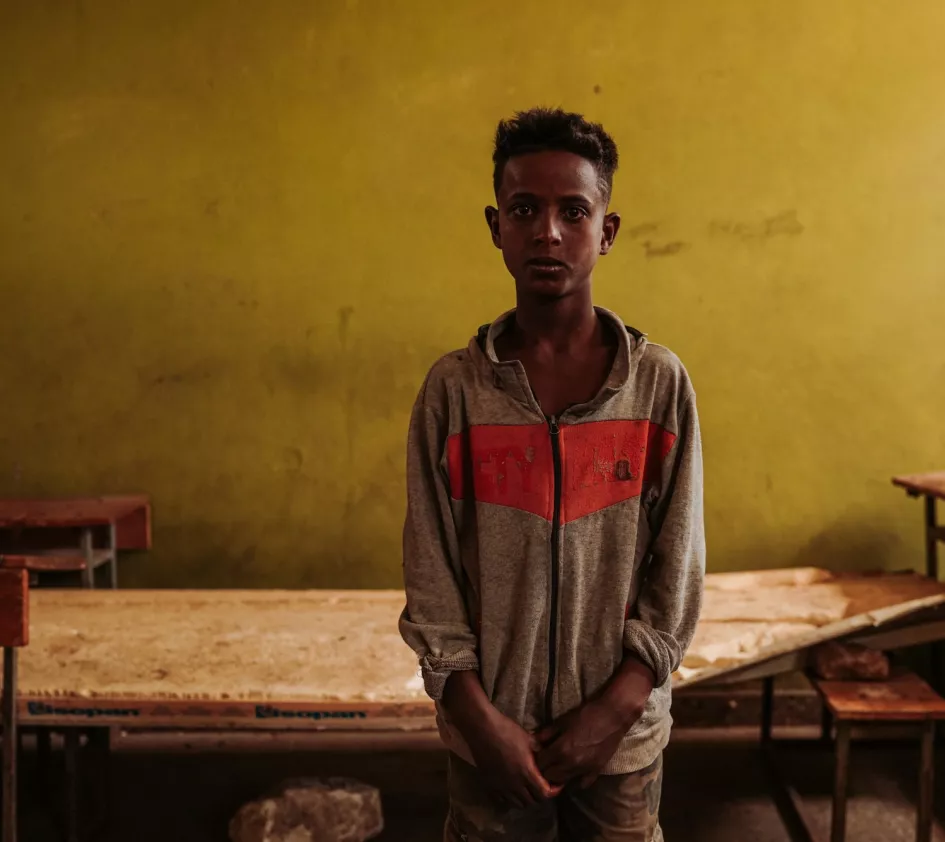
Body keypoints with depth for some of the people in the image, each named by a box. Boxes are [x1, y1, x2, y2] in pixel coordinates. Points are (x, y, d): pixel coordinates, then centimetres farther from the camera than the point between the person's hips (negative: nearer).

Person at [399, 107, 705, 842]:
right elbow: (430, 577, -5)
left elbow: (678, 575, -4)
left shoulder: (661, 385, -5)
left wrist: (614, 709, -11)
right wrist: (481, 720, -11)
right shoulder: (453, 389, -6)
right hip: (493, 737, 0)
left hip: (620, 733, 0)